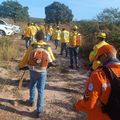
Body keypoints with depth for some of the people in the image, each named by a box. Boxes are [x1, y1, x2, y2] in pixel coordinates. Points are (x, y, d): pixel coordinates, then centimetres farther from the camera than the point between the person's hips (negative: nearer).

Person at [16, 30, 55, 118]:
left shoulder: (32, 46, -8)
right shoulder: (47, 47, -7)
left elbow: (25, 59, -3)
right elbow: (52, 59, 5)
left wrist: (19, 66, 11)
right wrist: (51, 62, 29)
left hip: (33, 70, 1)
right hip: (42, 72, -1)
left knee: (32, 86, 27)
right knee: (41, 90, 7)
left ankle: (31, 101, 46)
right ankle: (39, 110, 10)